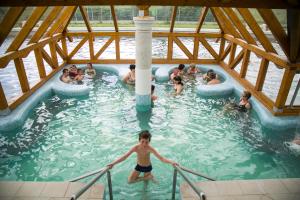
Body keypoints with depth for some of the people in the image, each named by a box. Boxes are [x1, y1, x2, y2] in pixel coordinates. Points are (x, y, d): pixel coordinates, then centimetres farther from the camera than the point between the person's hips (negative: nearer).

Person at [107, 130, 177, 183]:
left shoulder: (150, 148, -34)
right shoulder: (136, 147, -29)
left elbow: (161, 158, -41)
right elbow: (124, 156, -29)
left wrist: (171, 162, -58)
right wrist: (113, 163, -39)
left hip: (147, 167, -2)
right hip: (138, 166, 2)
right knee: (129, 181, 3)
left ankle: (149, 176, 39)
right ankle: (148, 177, 16)